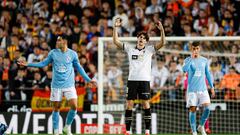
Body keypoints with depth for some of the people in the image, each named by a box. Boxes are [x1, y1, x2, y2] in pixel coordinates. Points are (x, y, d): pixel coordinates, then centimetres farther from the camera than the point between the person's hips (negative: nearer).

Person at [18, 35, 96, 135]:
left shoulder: (72, 54, 0)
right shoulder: (53, 53, 2)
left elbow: (79, 68, 10)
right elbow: (43, 63, 11)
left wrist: (88, 80, 8)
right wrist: (28, 64, 7)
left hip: (69, 85, -1)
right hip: (56, 85, 1)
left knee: (74, 106, -13)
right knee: (56, 108, 2)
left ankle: (67, 127, 7)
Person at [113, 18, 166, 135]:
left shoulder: (149, 49, 8)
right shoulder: (130, 48, 11)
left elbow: (162, 43, -3)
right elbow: (116, 41, 7)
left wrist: (162, 30, -16)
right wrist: (115, 27, -2)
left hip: (145, 80, -1)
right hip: (132, 80, 1)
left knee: (146, 104, -5)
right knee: (129, 104, -1)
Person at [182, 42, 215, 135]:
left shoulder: (204, 60, 9)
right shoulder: (188, 60, 0)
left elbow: (208, 74, 16)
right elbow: (185, 69, -20)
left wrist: (212, 87, 13)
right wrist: (192, 58, -21)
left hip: (203, 89, 2)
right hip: (192, 89, -2)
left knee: (207, 108, -13)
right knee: (192, 110, -3)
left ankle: (201, 126, 9)